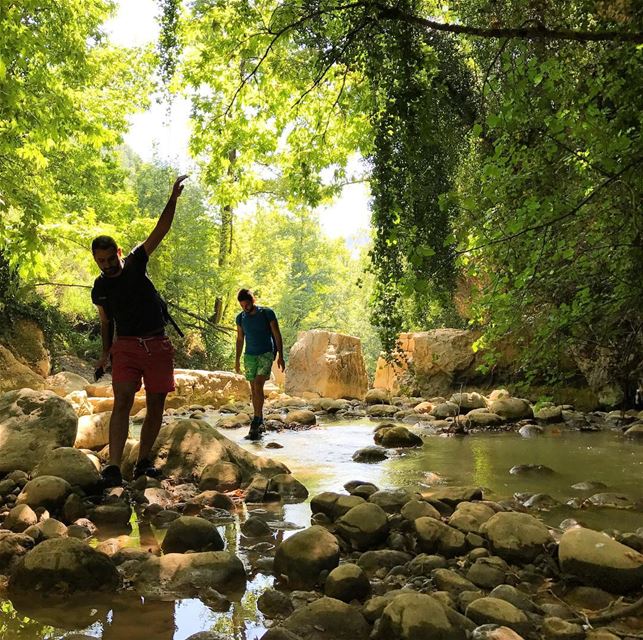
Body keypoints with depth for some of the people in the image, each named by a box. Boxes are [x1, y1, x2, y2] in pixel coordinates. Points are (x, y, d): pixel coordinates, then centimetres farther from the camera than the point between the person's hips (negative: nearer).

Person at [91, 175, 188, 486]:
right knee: (122, 402, -16)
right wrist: (105, 354, 12)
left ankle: (143, 462, 15)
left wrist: (173, 199, -15)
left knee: (155, 407, 3)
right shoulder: (100, 289, 7)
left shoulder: (135, 264, 2)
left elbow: (160, 231, -6)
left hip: (158, 346, 0)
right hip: (126, 346, 0)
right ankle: (114, 466, -21)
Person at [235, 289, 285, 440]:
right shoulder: (241, 318, 4)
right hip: (250, 355, 4)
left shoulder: (267, 313, -7)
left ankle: (256, 422, -16)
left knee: (258, 385, -18)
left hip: (266, 354, -4)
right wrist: (237, 360, 13)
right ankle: (260, 422, 14)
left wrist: (280, 356, -8)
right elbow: (240, 339, 15)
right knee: (254, 389, 5)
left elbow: (277, 335, -4)